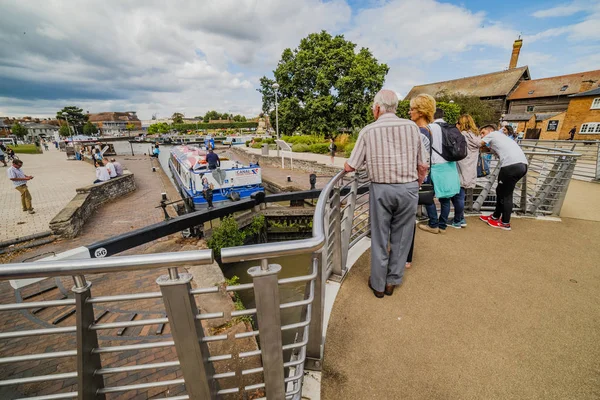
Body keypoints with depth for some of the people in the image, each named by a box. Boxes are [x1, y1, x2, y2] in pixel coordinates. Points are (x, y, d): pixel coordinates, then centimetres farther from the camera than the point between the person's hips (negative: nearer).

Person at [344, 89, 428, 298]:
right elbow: (423, 166, 3)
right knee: (401, 237, 15)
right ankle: (392, 281, 28)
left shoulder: (368, 130, -5)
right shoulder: (411, 127, 1)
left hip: (381, 189, -1)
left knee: (379, 238, 11)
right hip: (408, 188, 2)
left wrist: (345, 165, 18)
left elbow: (350, 167, -4)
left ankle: (378, 283, 25)